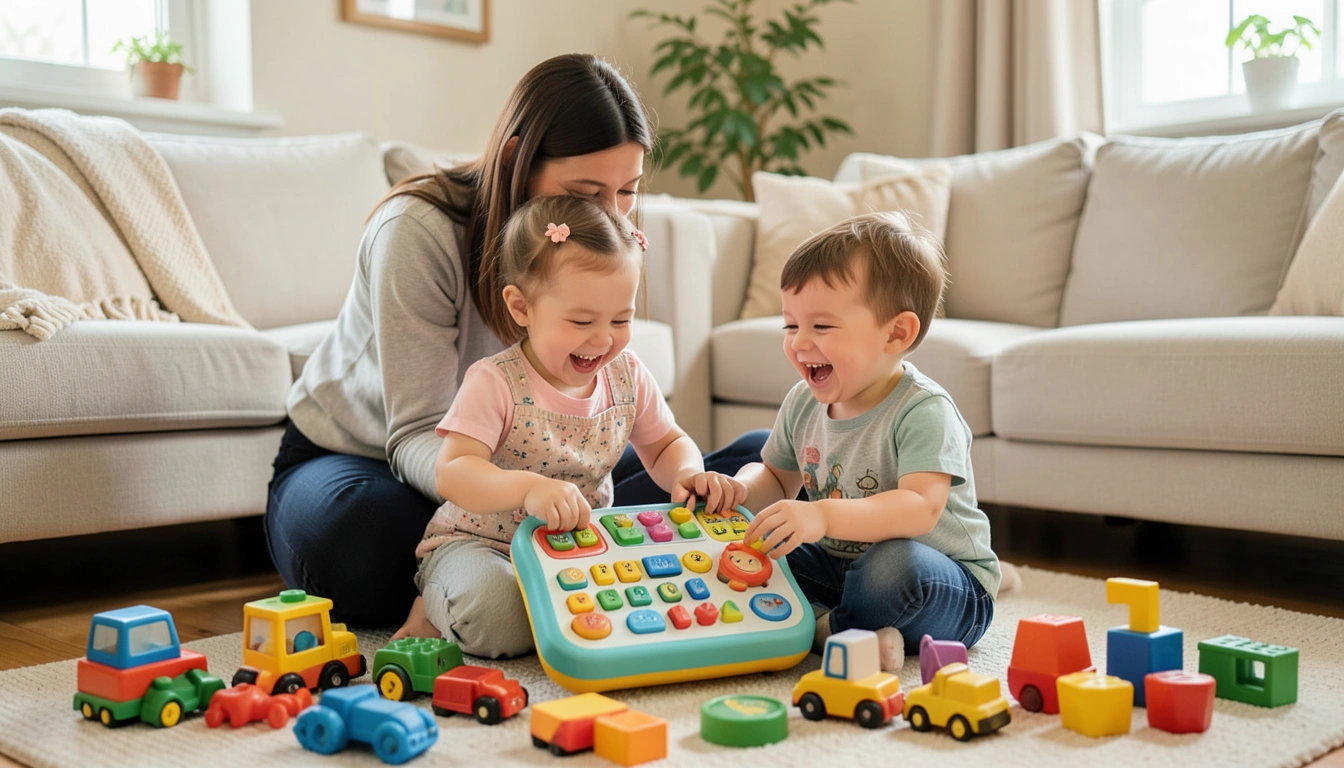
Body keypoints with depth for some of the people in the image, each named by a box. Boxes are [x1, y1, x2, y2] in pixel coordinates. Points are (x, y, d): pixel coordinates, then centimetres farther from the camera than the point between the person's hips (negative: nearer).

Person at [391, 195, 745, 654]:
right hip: (482, 545, -6)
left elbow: (666, 445, 12)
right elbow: (451, 473, -28)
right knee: (496, 617, -37)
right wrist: (529, 487, -47)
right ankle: (436, 606, 1)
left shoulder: (627, 376, -2)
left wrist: (688, 473, -14)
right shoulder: (494, 383, -18)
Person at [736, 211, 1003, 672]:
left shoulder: (923, 411, -22)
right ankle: (844, 633, -20)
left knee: (894, 566, -39)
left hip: (948, 588, -7)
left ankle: (817, 626, -14)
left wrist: (824, 516, -48)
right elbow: (776, 478, 16)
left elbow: (920, 508, -35)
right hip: (839, 566, 7)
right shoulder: (803, 403, 1)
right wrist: (739, 489, -8)